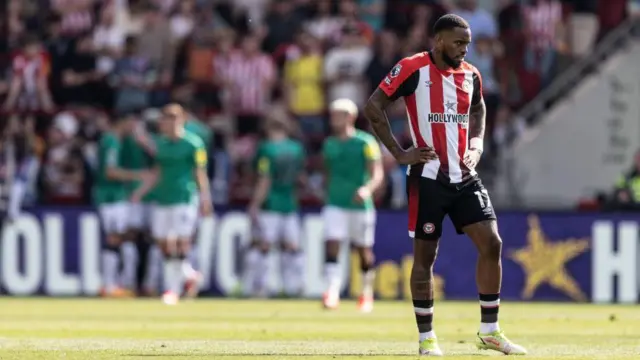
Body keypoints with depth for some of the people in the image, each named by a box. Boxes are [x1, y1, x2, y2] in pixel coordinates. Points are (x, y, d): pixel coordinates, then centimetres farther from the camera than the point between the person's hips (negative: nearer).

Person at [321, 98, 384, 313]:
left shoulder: (366, 142, -7)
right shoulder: (329, 144, 9)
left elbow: (378, 174, -13)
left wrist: (368, 189, -31)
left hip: (360, 205, -3)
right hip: (335, 205, 3)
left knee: (364, 251, 7)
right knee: (331, 247, -14)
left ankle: (367, 295, 21)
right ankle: (332, 293, -21)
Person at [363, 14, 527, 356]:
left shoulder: (470, 75, 8)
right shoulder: (412, 69, -10)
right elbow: (373, 107, -9)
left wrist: (475, 146, 9)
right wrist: (399, 153, -11)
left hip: (464, 177, 5)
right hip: (427, 179, -5)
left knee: (491, 244, -4)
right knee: (425, 256, 2)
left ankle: (489, 331, 5)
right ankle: (426, 337, 13)